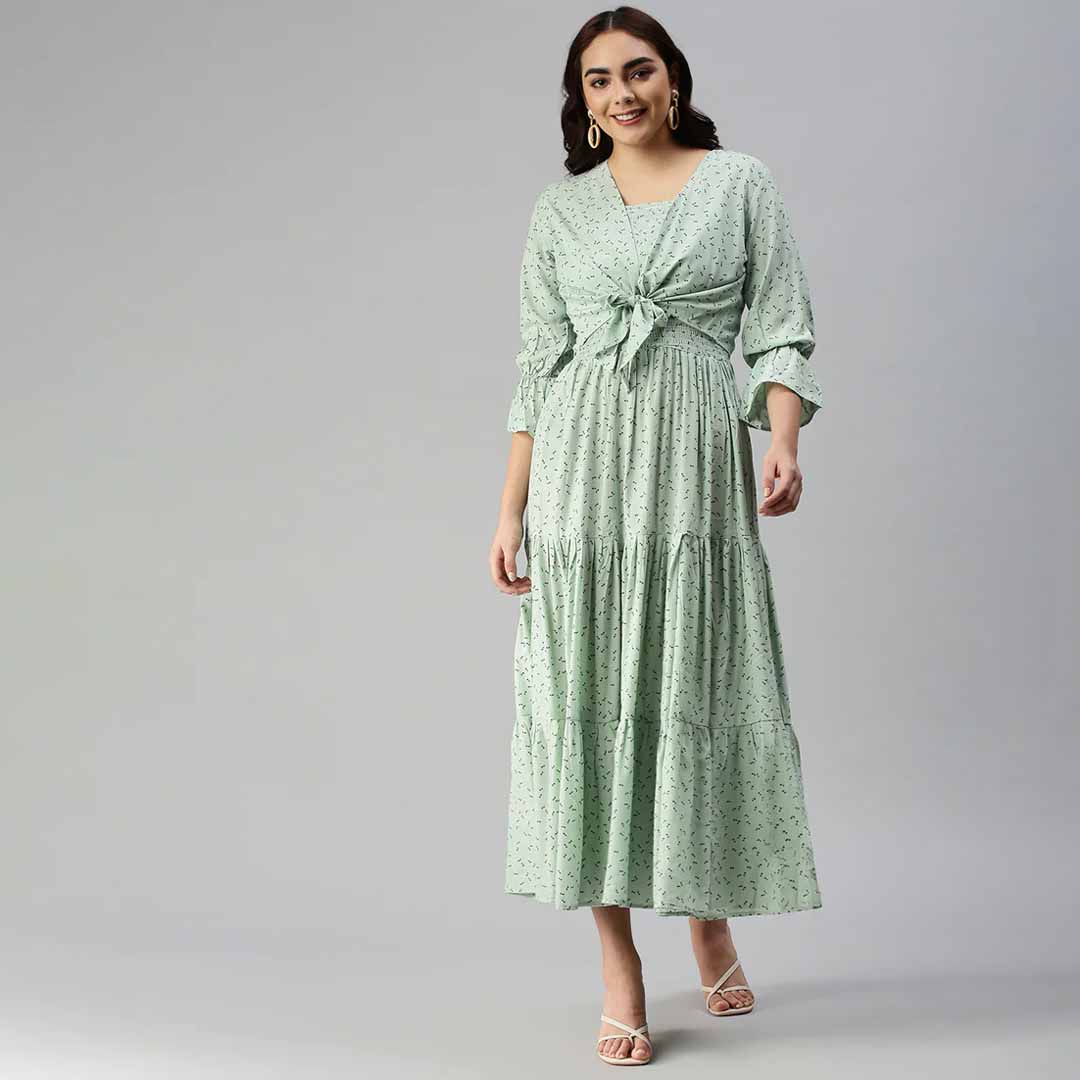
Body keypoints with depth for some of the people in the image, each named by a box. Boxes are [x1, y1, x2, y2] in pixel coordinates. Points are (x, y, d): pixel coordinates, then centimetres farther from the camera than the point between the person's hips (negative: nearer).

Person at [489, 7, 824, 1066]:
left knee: (701, 695, 4)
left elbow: (781, 332, 2)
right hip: (582, 471, 1)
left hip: (698, 464, -1)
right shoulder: (559, 210, 12)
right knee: (590, 696, -3)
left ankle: (712, 922, 28)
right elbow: (539, 364, 10)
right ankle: (619, 973, 4)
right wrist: (512, 509, 4)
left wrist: (784, 443, -16)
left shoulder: (741, 183, 7)